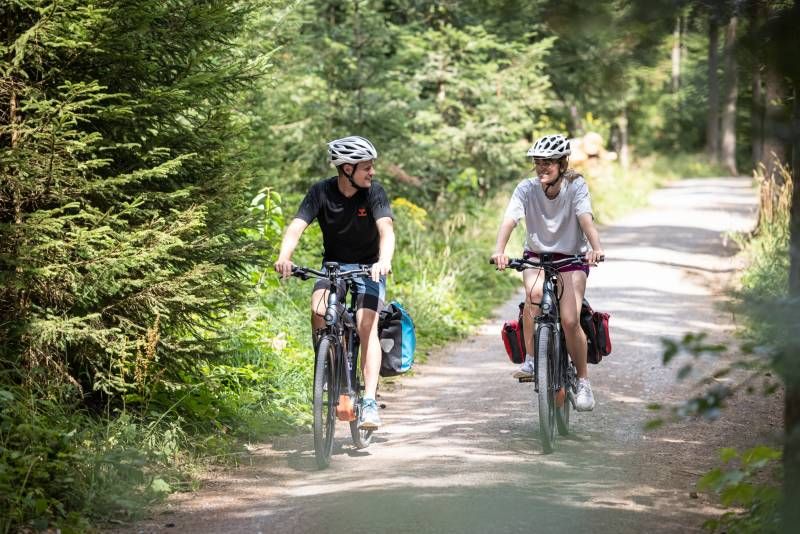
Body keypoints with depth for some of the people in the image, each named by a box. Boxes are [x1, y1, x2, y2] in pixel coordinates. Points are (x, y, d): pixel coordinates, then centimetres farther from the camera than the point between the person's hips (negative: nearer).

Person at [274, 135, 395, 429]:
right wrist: (284, 257, -44)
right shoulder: (321, 192, -13)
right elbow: (297, 226, -24)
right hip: (333, 265, 1)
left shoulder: (374, 192, -16)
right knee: (319, 310, -28)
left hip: (368, 267, -1)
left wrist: (384, 260, -51)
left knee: (367, 326, -22)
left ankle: (369, 402, -26)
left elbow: (386, 229, -29)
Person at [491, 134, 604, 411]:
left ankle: (583, 381, 2)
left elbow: (586, 219, -32)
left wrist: (596, 247, -52)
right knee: (535, 291, -34)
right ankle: (530, 360, -20)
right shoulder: (527, 188, -14)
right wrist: (499, 251, -47)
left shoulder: (576, 186, -16)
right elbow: (509, 220, -28)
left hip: (571, 258, -1)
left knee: (570, 320, -18)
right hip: (537, 256, 1)